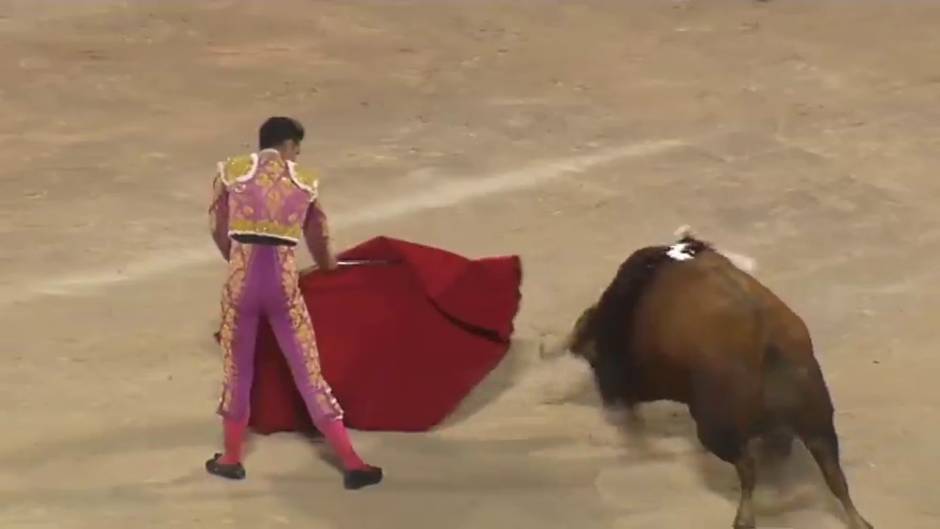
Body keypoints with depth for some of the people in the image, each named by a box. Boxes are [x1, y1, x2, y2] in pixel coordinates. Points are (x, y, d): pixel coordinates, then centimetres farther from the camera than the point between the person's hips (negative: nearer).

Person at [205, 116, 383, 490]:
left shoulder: (231, 172, 7)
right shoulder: (304, 183, 11)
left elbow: (218, 230, 12)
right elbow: (319, 240, 23)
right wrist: (329, 267, 45)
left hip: (242, 280, 0)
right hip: (283, 281, 0)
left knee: (238, 368, 18)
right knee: (309, 373, 6)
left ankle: (231, 459, 30)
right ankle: (352, 464, 8)